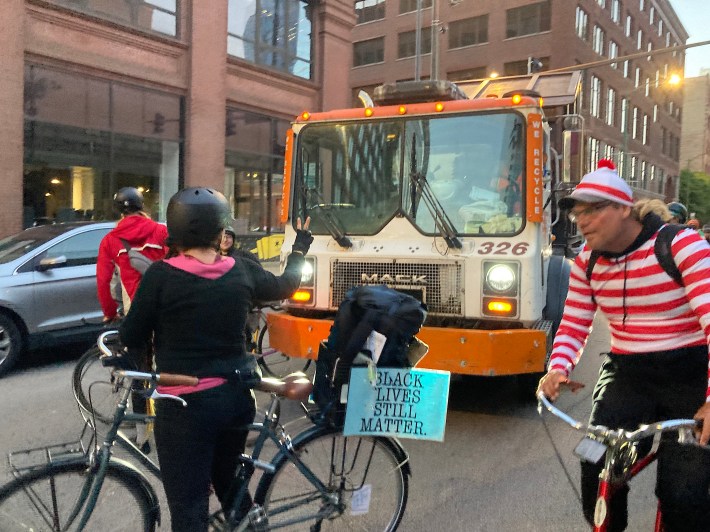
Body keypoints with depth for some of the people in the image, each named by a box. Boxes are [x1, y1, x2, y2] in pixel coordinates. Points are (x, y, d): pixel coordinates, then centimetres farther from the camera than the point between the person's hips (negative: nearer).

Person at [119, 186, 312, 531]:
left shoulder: (162, 275, -14)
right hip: (236, 397, 5)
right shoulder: (242, 271, -2)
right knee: (229, 484, 27)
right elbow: (284, 286, 18)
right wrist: (300, 245, 34)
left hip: (185, 404, -5)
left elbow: (131, 339, -7)